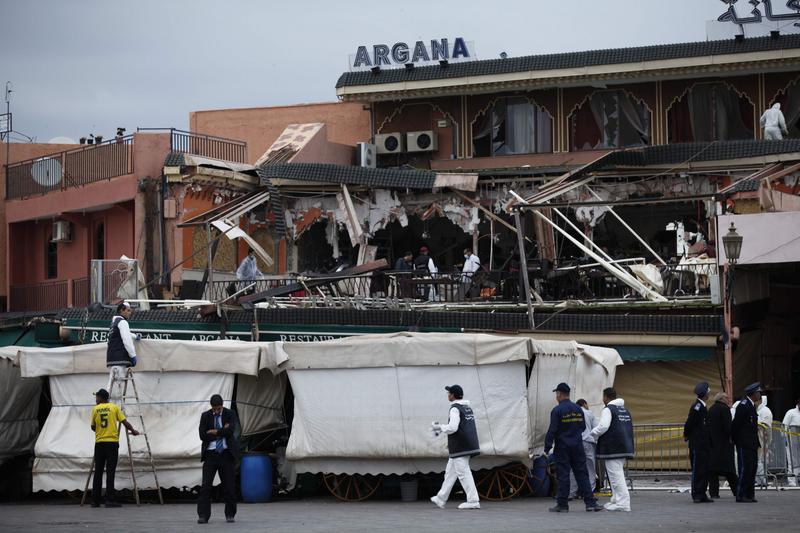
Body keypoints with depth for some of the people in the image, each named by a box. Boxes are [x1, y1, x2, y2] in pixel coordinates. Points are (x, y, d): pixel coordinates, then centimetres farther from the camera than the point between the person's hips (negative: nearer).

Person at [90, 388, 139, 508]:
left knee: (98, 472, 7)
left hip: (99, 443, 2)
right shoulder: (114, 407, 2)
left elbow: (93, 427, 11)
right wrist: (133, 431, 15)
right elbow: (125, 422, -1)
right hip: (112, 442, -2)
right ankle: (109, 500, -11)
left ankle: (95, 500, 7)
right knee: (110, 472, -5)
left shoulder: (95, 409, 6)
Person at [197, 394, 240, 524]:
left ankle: (230, 515, 15)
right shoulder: (205, 416, 5)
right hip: (211, 454, 0)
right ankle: (203, 515, -8)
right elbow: (203, 435, -6)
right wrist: (222, 432, -8)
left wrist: (214, 432, -10)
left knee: (229, 486, 3)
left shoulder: (230, 414, 2)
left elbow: (230, 431, -15)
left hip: (226, 454, 0)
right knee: (206, 485, -8)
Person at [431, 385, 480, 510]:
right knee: (450, 472, 15)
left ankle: (473, 501, -12)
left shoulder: (455, 409, -12)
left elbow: (452, 427, -21)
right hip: (469, 446, 10)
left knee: (463, 473, -8)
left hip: (459, 448, -10)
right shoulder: (468, 408, 17)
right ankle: (441, 499, 21)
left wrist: (440, 427, -4)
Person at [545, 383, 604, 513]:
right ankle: (590, 502, 4)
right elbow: (583, 427, 15)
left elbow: (552, 430, -13)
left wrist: (547, 448, -9)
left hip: (563, 447, -5)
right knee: (582, 474, 7)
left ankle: (562, 504, 0)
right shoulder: (578, 409, 8)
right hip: (577, 447, 5)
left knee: (563, 476, -1)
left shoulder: (557, 410, -10)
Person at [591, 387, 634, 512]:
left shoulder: (608, 410, -11)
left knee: (616, 475, -8)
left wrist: (592, 434, -3)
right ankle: (617, 500, 24)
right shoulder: (625, 410, 17)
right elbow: (629, 428, 21)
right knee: (617, 474, 19)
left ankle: (623, 503, -12)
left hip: (613, 449, -9)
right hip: (624, 447, 9)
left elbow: (603, 427, -21)